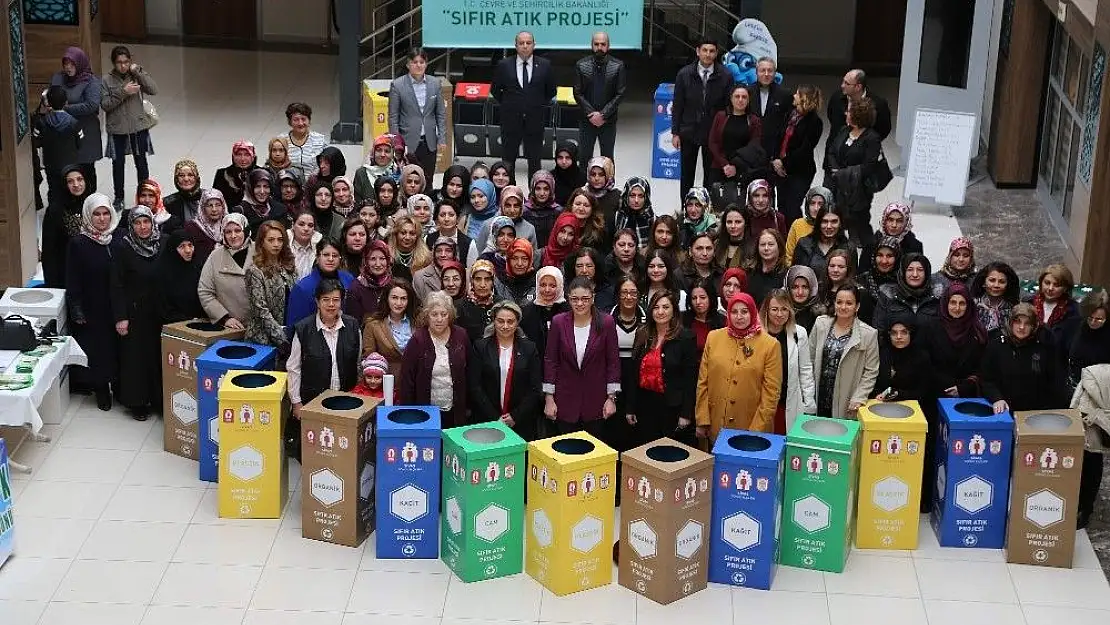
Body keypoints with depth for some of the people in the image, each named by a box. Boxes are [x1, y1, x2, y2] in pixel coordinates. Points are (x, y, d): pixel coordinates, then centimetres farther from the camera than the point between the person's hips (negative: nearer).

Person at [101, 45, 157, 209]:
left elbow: (153, 90, -15)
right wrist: (123, 92, -20)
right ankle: (119, 197, 23)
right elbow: (105, 105, -10)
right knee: (118, 163, 9)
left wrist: (137, 71, -18)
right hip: (117, 129, 0)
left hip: (139, 126, 0)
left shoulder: (137, 75, -1)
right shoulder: (107, 80, -3)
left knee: (141, 162, 8)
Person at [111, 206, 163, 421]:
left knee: (158, 354, 4)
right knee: (135, 355, 2)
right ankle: (137, 402, 11)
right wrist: (120, 317, -13)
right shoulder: (124, 250, -8)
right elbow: (117, 286, -8)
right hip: (134, 312, -3)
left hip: (158, 313, 3)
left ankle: (158, 398, 15)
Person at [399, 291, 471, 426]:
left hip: (455, 413, 2)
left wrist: (468, 407, 5)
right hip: (426, 413, -2)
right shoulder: (417, 340, -8)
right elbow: (407, 379, -6)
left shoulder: (460, 336, 1)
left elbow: (469, 371, 8)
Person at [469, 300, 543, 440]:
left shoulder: (529, 348, 5)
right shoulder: (481, 347, 2)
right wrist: (495, 419, -10)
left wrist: (515, 416, -8)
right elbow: (475, 387, -3)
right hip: (486, 422, 0)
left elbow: (535, 388, 2)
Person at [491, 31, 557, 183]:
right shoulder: (504, 65, 0)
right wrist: (507, 104, 9)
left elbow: (551, 91, 12)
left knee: (534, 160, 5)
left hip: (535, 119, 0)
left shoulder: (544, 65, 0)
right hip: (511, 119, 0)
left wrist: (540, 106, 10)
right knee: (508, 159, 6)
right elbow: (495, 90, 11)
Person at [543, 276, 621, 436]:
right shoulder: (559, 322, -3)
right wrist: (549, 399, -3)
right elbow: (550, 361, 0)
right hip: (565, 400, 1)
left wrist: (611, 398, -4)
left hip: (595, 400, 0)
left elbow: (613, 361, -1)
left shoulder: (606, 323, -5)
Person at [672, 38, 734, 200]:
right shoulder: (685, 74, -3)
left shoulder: (725, 76, -5)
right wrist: (675, 132, -2)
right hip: (689, 132, 1)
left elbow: (729, 105, -1)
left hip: (714, 133, -1)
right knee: (687, 175, 10)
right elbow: (677, 106, 1)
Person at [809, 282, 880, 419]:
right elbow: (810, 359, 9)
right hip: (820, 398, 2)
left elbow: (871, 372, -2)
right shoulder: (821, 324, 5)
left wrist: (859, 398, -10)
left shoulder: (868, 334, -5)